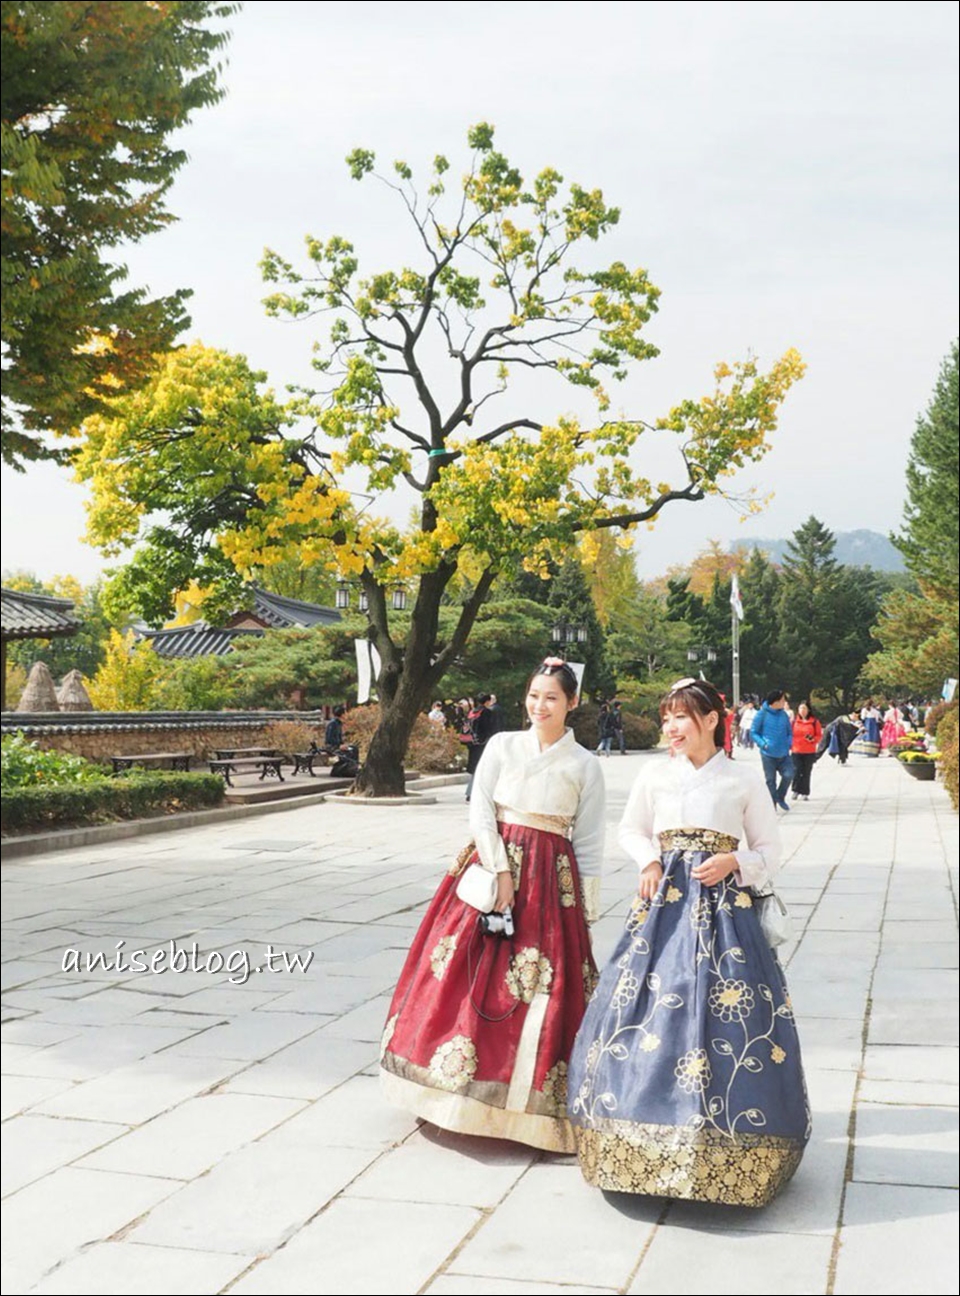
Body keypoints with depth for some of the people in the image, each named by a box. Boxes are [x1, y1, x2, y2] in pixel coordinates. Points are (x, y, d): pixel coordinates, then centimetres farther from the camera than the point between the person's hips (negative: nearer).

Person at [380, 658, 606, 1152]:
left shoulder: (584, 765, 3)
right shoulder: (502, 746, 5)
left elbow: (589, 843, 5)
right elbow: (480, 811, -1)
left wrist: (586, 912, 2)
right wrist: (501, 872, -11)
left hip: (551, 879, -1)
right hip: (492, 863, 1)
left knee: (546, 983, -3)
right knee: (470, 970, 0)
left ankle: (530, 1100, 10)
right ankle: (459, 1094, 14)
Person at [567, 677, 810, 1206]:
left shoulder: (743, 780, 4)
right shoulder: (654, 774, 9)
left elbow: (768, 849, 9)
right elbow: (630, 831, 19)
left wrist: (734, 862, -9)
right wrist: (648, 860, 0)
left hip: (723, 905, -2)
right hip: (664, 904, 2)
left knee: (725, 1008, -8)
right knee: (645, 1002, -4)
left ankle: (722, 1138, 4)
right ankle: (651, 1135, 10)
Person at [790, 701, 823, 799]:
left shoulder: (814, 722, 1)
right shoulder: (794, 721, 5)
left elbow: (819, 735, 2)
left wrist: (812, 739, -17)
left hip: (809, 752, -1)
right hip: (796, 751, 1)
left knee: (806, 773, 4)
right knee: (796, 771, -6)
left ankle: (805, 793, 13)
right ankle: (796, 791, 11)